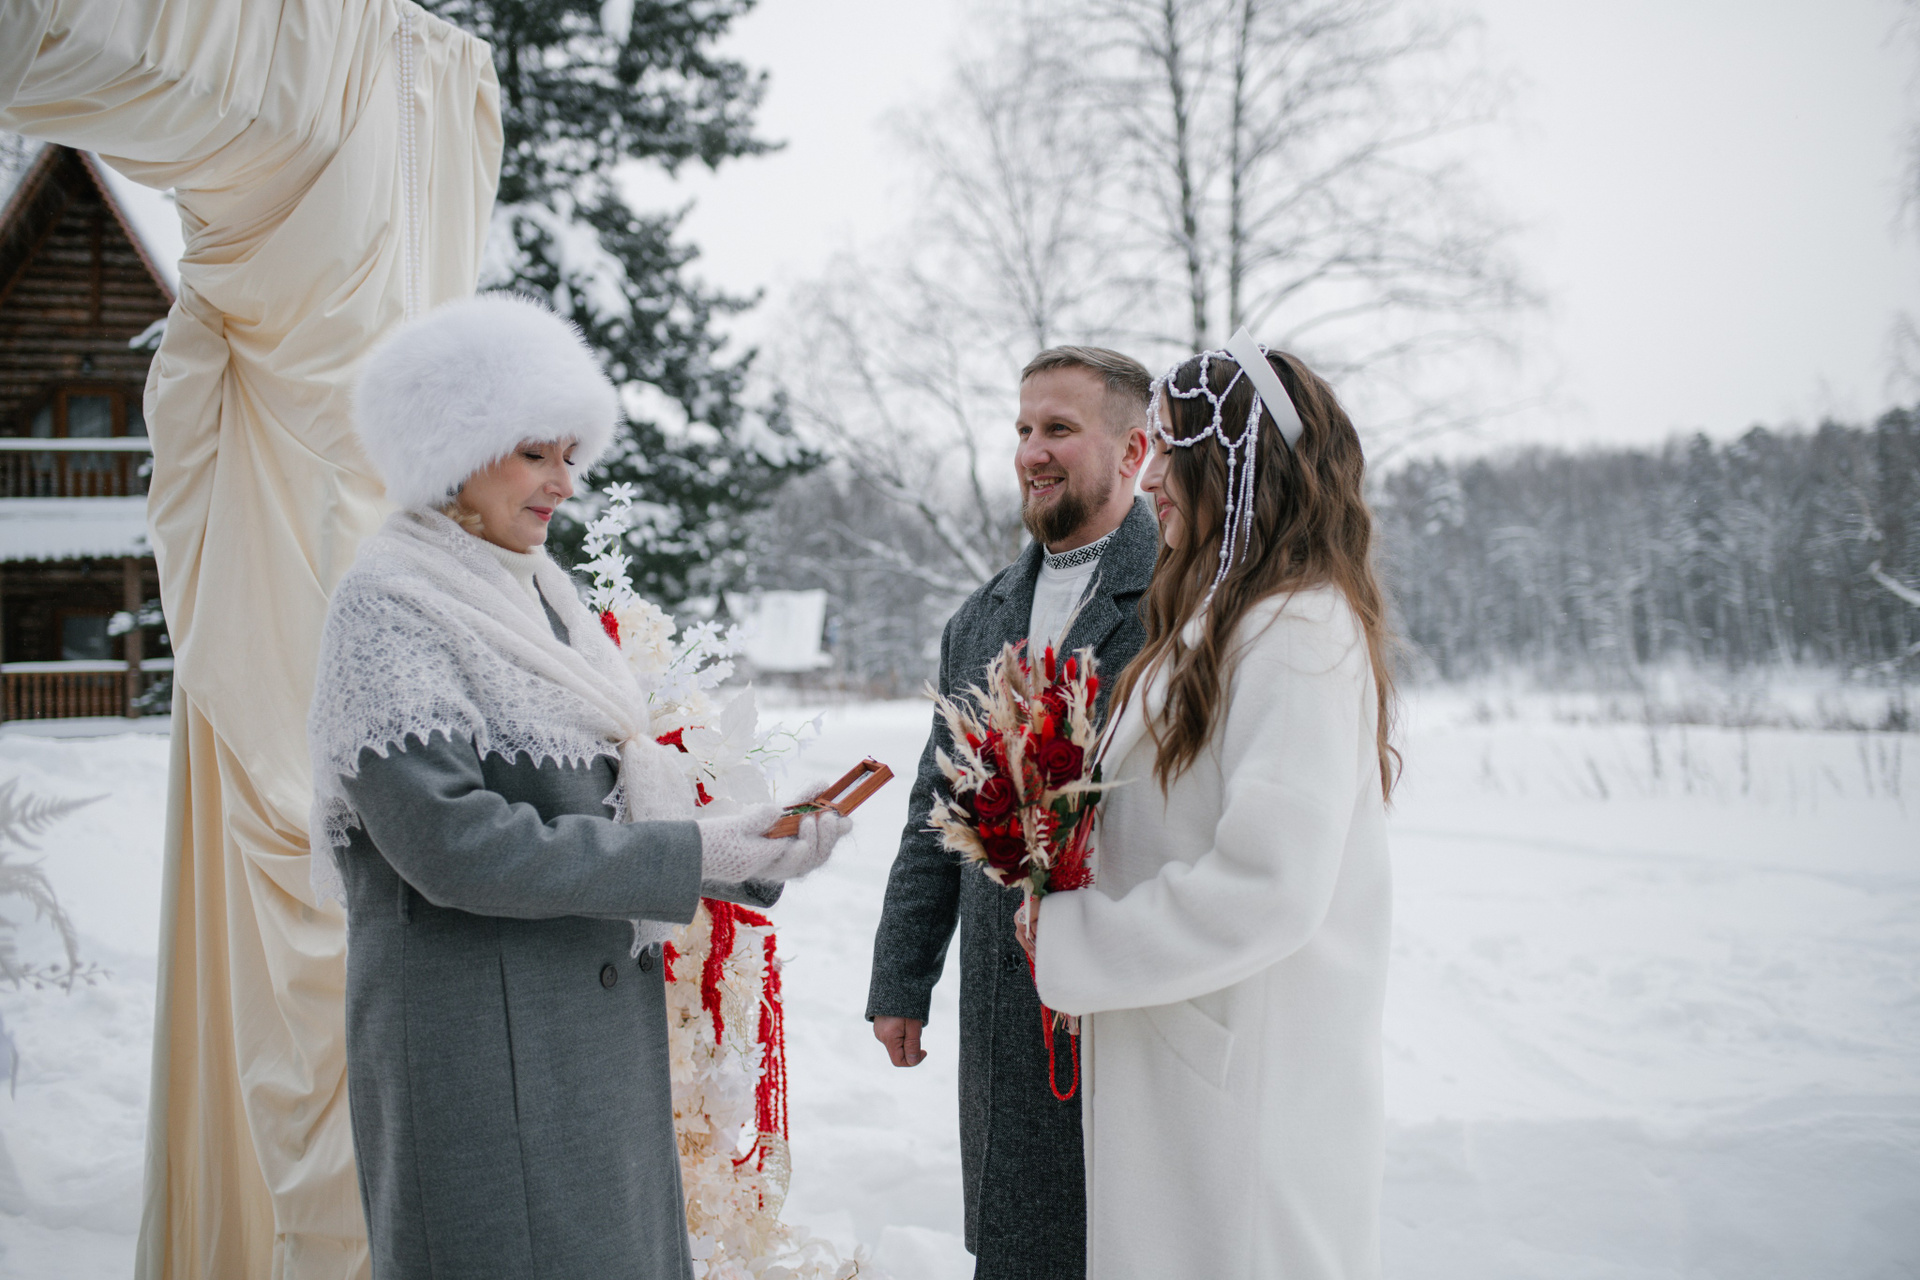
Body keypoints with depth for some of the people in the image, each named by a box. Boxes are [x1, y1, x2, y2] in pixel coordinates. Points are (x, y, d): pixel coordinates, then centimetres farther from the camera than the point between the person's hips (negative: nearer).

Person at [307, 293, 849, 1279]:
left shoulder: (537, 595, 13)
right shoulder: (388, 607, -11)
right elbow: (451, 843, -21)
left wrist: (757, 854, -3)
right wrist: (691, 854, -20)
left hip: (601, 1038, 8)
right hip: (481, 1042, -8)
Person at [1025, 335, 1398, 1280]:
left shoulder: (1302, 632, -17)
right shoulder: (1214, 620, 15)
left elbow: (1268, 887, -24)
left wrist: (1071, 945, -14)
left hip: (1248, 1088, -9)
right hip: (1171, 1065, 9)